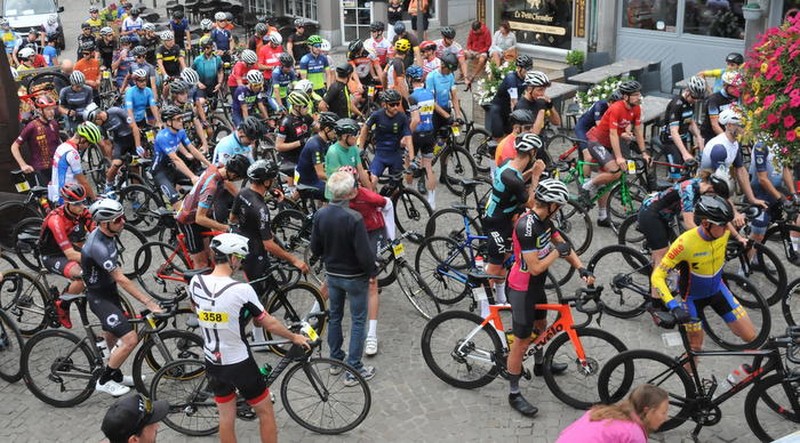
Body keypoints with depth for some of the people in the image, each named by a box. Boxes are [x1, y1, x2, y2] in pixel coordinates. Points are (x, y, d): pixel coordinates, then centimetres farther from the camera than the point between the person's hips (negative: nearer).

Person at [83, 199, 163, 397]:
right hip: (99, 297, -9)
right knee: (130, 339, -14)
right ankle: (104, 381, 4)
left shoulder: (107, 235, -3)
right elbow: (121, 279, -32)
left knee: (113, 337, 24)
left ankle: (115, 375, 43)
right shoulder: (98, 246, -32)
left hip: (109, 291, 9)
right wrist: (150, 303, -31)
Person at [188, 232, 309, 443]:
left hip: (212, 363, 5)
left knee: (226, 416, 19)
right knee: (265, 411, 13)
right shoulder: (241, 290, -24)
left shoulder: (196, 283, -9)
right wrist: (295, 337, 3)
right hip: (239, 364, -5)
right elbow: (269, 323, -14)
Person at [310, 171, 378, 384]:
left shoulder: (320, 215, -8)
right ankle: (353, 370, 10)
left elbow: (315, 249, 1)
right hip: (355, 277, -6)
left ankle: (335, 359, 35)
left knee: (334, 316, 21)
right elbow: (365, 253, -24)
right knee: (358, 321, 6)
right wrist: (373, 271, -7)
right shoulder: (354, 218, -27)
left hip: (332, 274, 6)